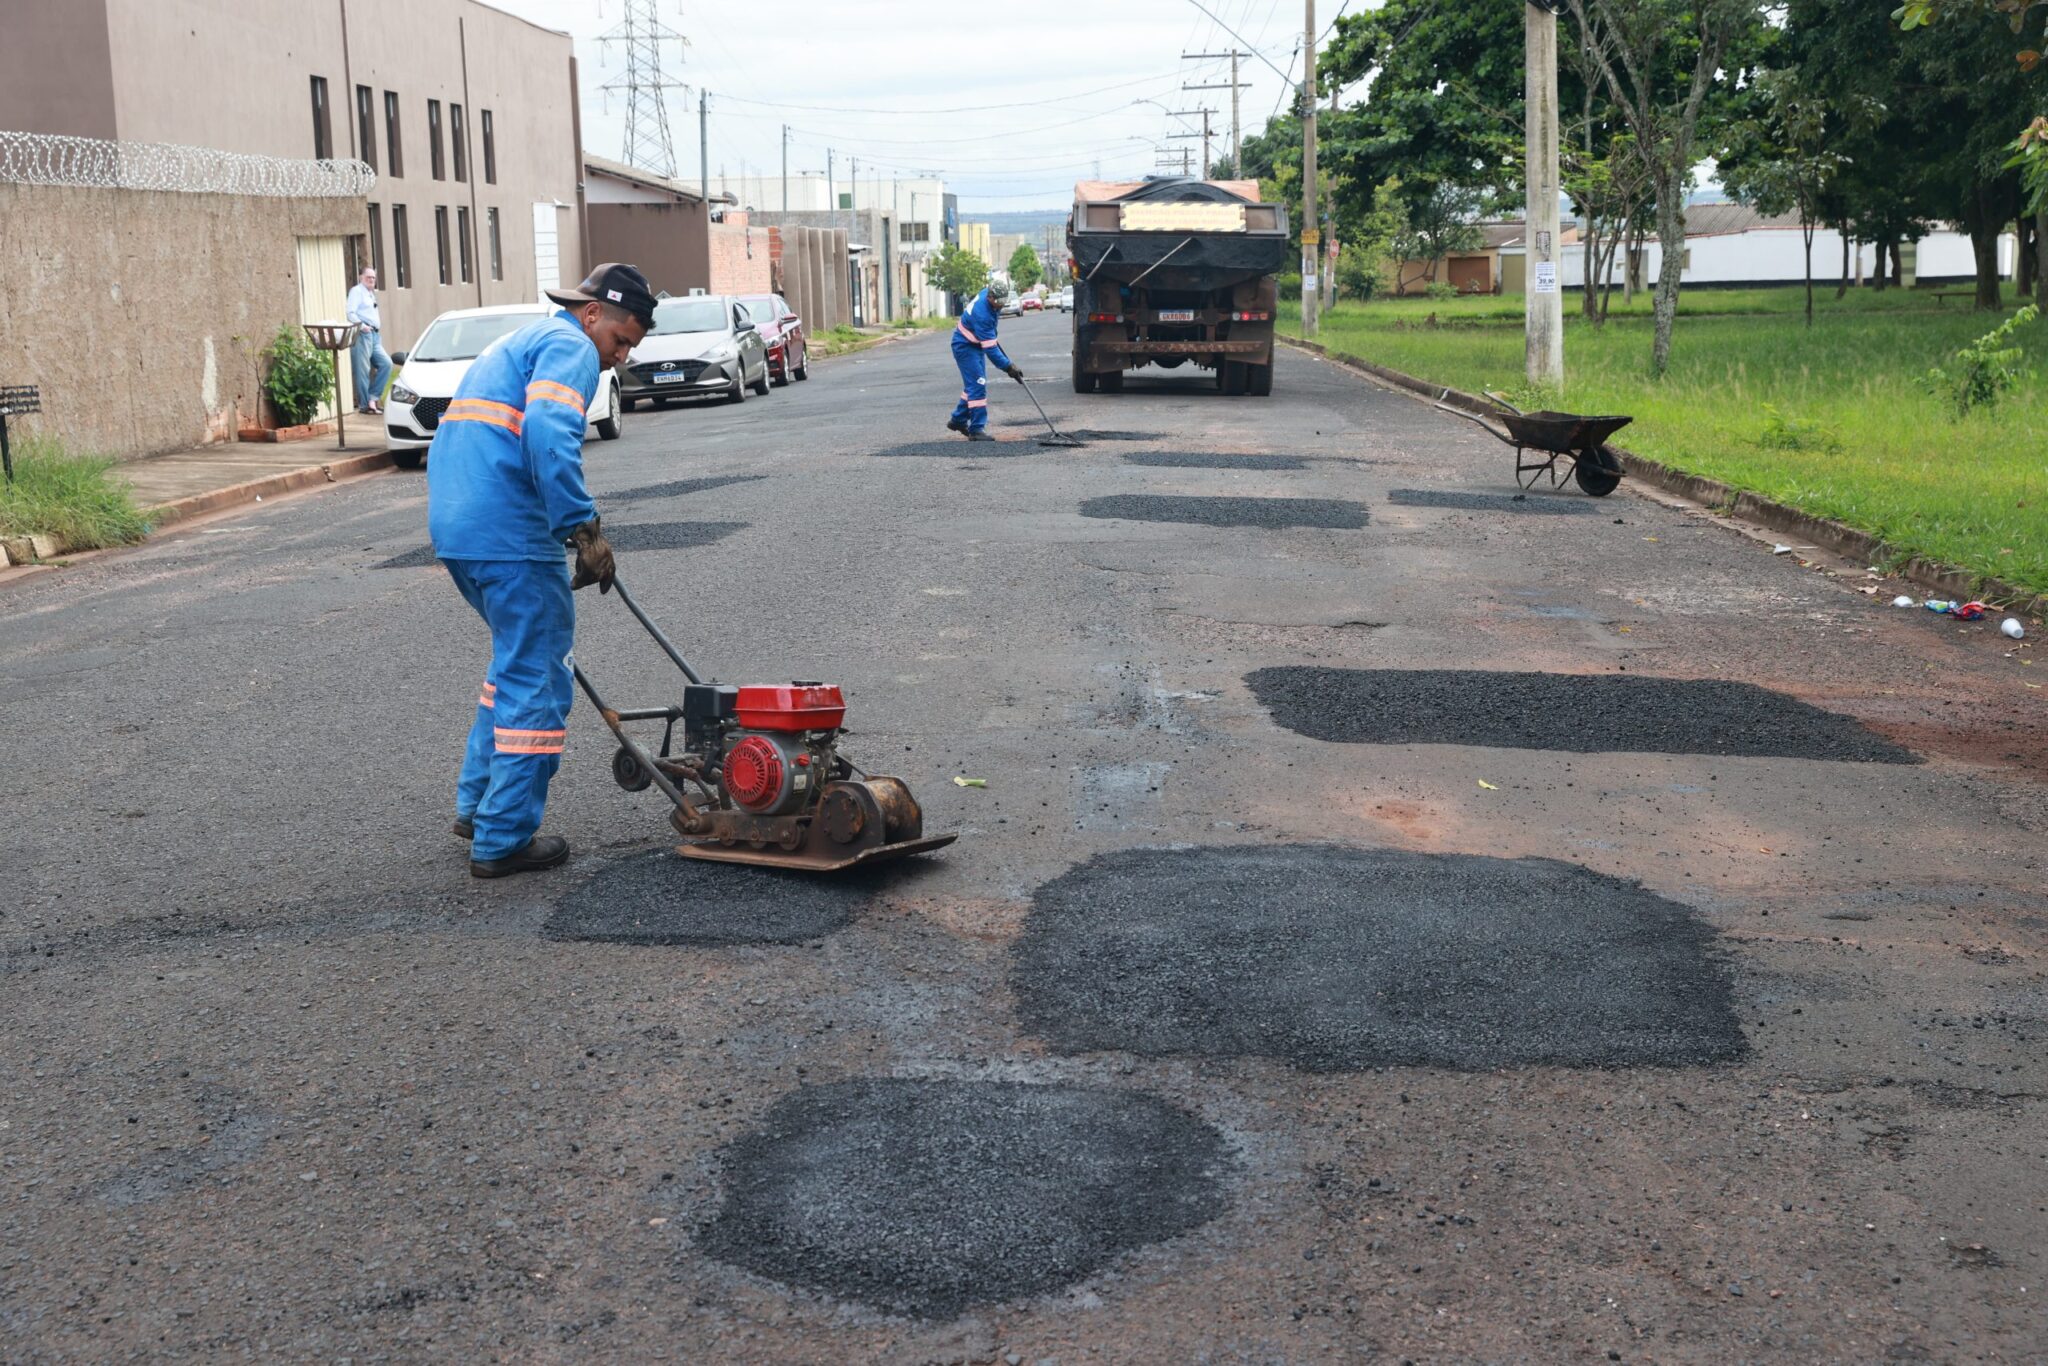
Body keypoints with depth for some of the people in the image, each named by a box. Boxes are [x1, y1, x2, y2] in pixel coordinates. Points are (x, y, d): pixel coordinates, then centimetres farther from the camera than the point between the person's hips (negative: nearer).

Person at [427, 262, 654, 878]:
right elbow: (549, 436, -22)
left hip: (454, 527, 10)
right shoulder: (570, 348, -4)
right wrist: (585, 528, -21)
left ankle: (477, 804, 26)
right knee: (537, 682, -1)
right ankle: (504, 839, 3)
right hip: (509, 535, -10)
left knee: (519, 661, 24)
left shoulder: (516, 343, 28)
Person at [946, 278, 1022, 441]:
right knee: (977, 385, -13)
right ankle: (976, 429, -11)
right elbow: (990, 348, -34)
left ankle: (958, 420, 29)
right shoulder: (981, 314, -35)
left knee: (974, 383, 16)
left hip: (976, 344, 9)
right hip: (965, 346, -9)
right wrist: (1008, 367, -35)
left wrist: (993, 337, 24)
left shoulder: (988, 294, -9)